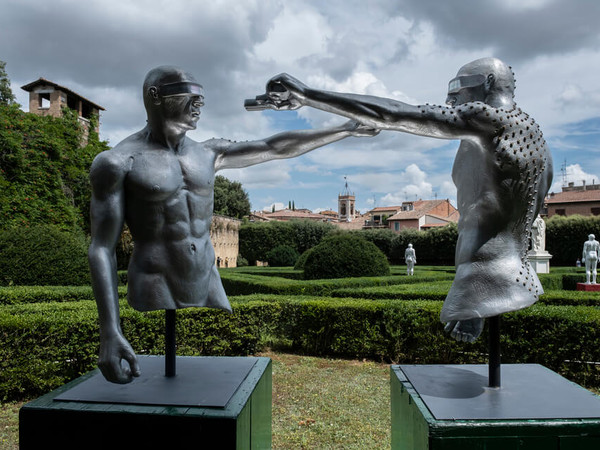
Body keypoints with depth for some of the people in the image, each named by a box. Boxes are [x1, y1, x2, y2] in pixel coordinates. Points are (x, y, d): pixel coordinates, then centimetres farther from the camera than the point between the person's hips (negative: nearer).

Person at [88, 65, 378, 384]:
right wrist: (109, 334, -20)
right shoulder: (116, 163, -8)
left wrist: (346, 130, 13)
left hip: (208, 292, 6)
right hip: (154, 300, -6)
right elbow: (101, 250, -11)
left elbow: (277, 148, 12)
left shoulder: (207, 153, 9)